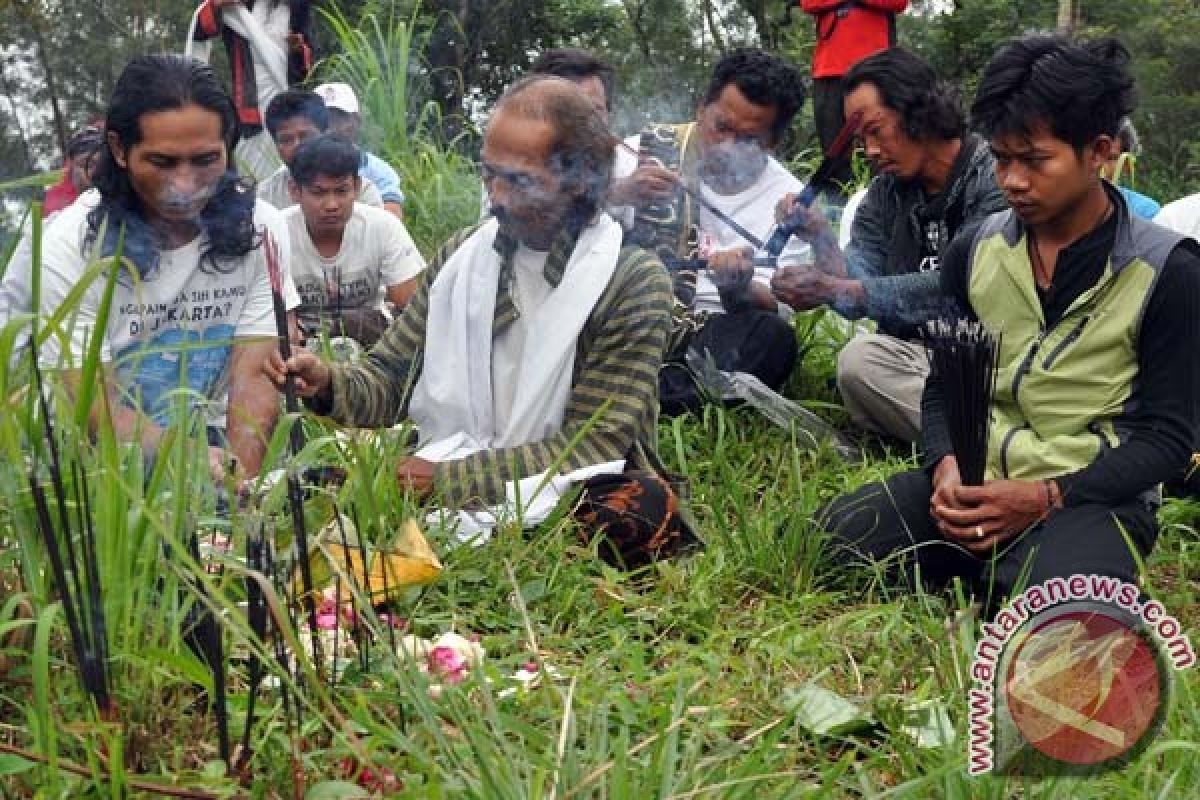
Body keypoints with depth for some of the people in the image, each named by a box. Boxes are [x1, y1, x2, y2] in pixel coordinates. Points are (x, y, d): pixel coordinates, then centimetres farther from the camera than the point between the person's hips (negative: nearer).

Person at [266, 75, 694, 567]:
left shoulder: (633, 282, -7)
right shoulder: (460, 257, 6)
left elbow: (596, 441, -12)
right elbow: (389, 380, 10)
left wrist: (450, 477, -19)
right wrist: (329, 384, -13)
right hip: (444, 482, 3)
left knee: (644, 511, -36)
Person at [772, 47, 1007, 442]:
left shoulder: (995, 179, -8)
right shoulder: (886, 193, 11)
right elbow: (857, 283, 2)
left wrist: (833, 291, -19)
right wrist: (818, 233, -15)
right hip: (915, 348, 5)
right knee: (860, 359, -27)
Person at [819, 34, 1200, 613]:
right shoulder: (973, 252, 7)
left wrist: (1045, 498, -18)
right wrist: (947, 467, -10)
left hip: (1092, 494, -4)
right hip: (975, 481, 4)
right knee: (836, 539, -20)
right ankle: (995, 564, 2)